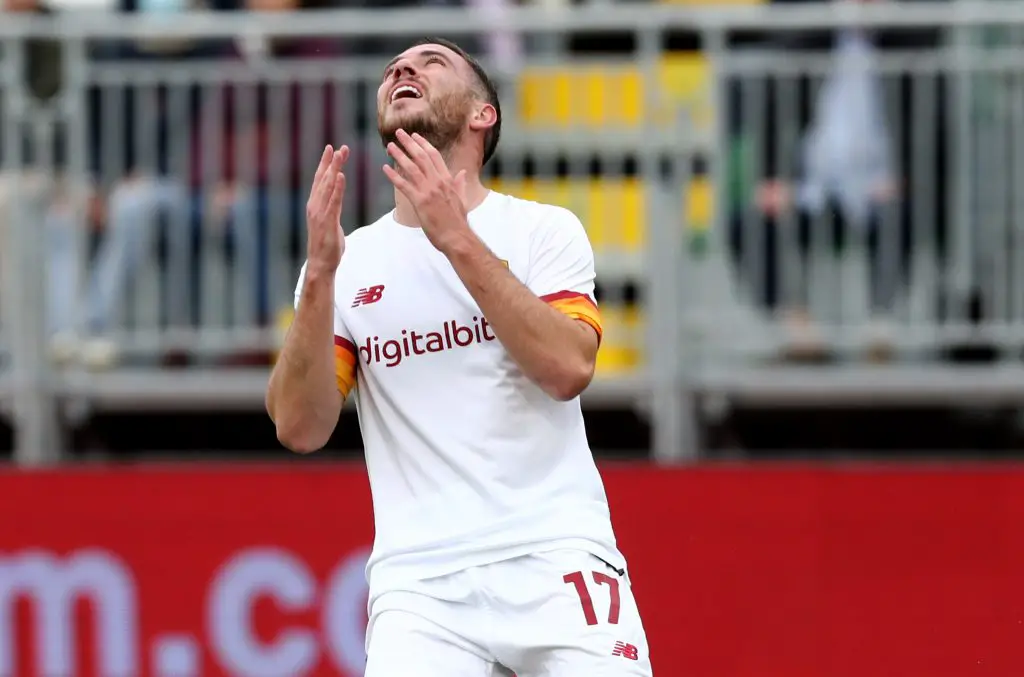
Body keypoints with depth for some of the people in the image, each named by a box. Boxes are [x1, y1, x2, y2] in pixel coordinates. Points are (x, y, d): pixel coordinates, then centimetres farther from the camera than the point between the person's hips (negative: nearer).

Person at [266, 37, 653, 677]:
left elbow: (569, 368, -11)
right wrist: (320, 275, -12)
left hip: (557, 556, -1)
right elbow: (300, 428, 0)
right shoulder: (350, 261, 11)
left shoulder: (545, 230, 7)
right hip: (419, 577, 1)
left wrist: (460, 241, -16)